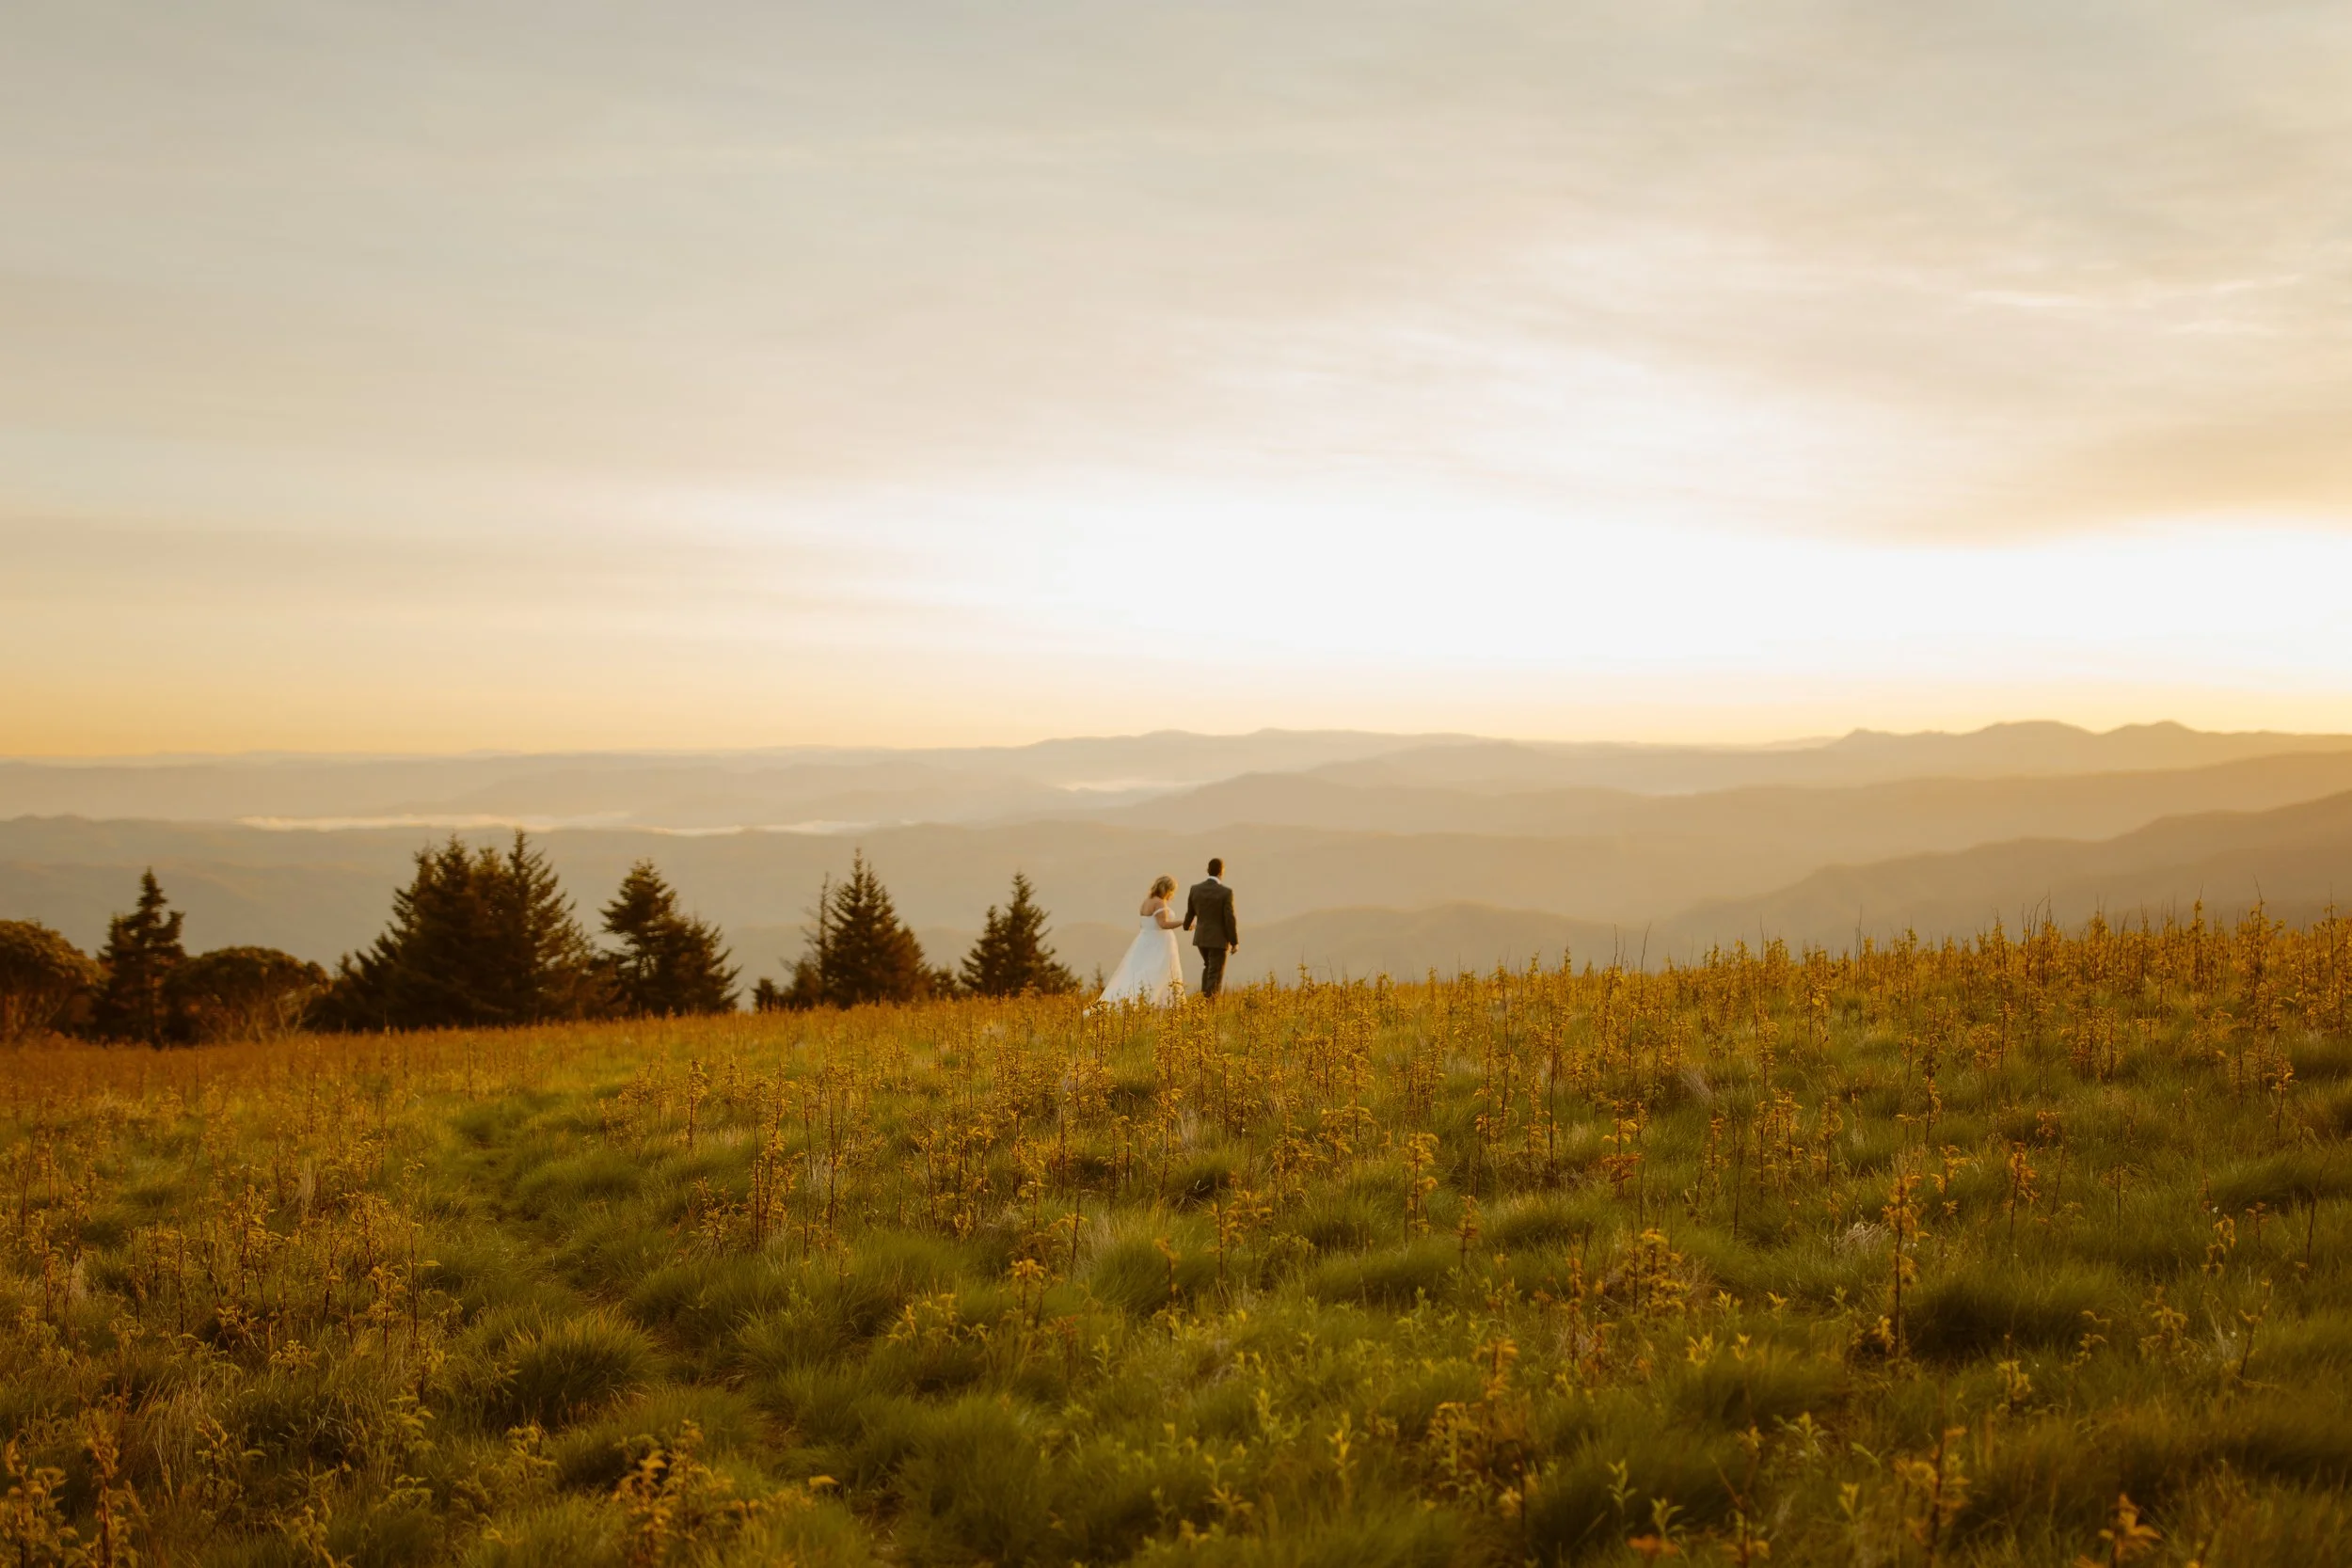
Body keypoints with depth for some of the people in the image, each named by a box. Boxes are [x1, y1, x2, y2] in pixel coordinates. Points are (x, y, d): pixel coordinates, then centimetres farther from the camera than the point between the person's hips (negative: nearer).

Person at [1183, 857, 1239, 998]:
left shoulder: (1195, 889, -3)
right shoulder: (1226, 892, -17)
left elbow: (1190, 912, 11)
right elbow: (1230, 919, -17)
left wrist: (1188, 925, 34)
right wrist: (1235, 942, -7)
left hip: (1201, 937, 5)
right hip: (1219, 939, -5)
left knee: (1209, 967, 26)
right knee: (1215, 975, 2)